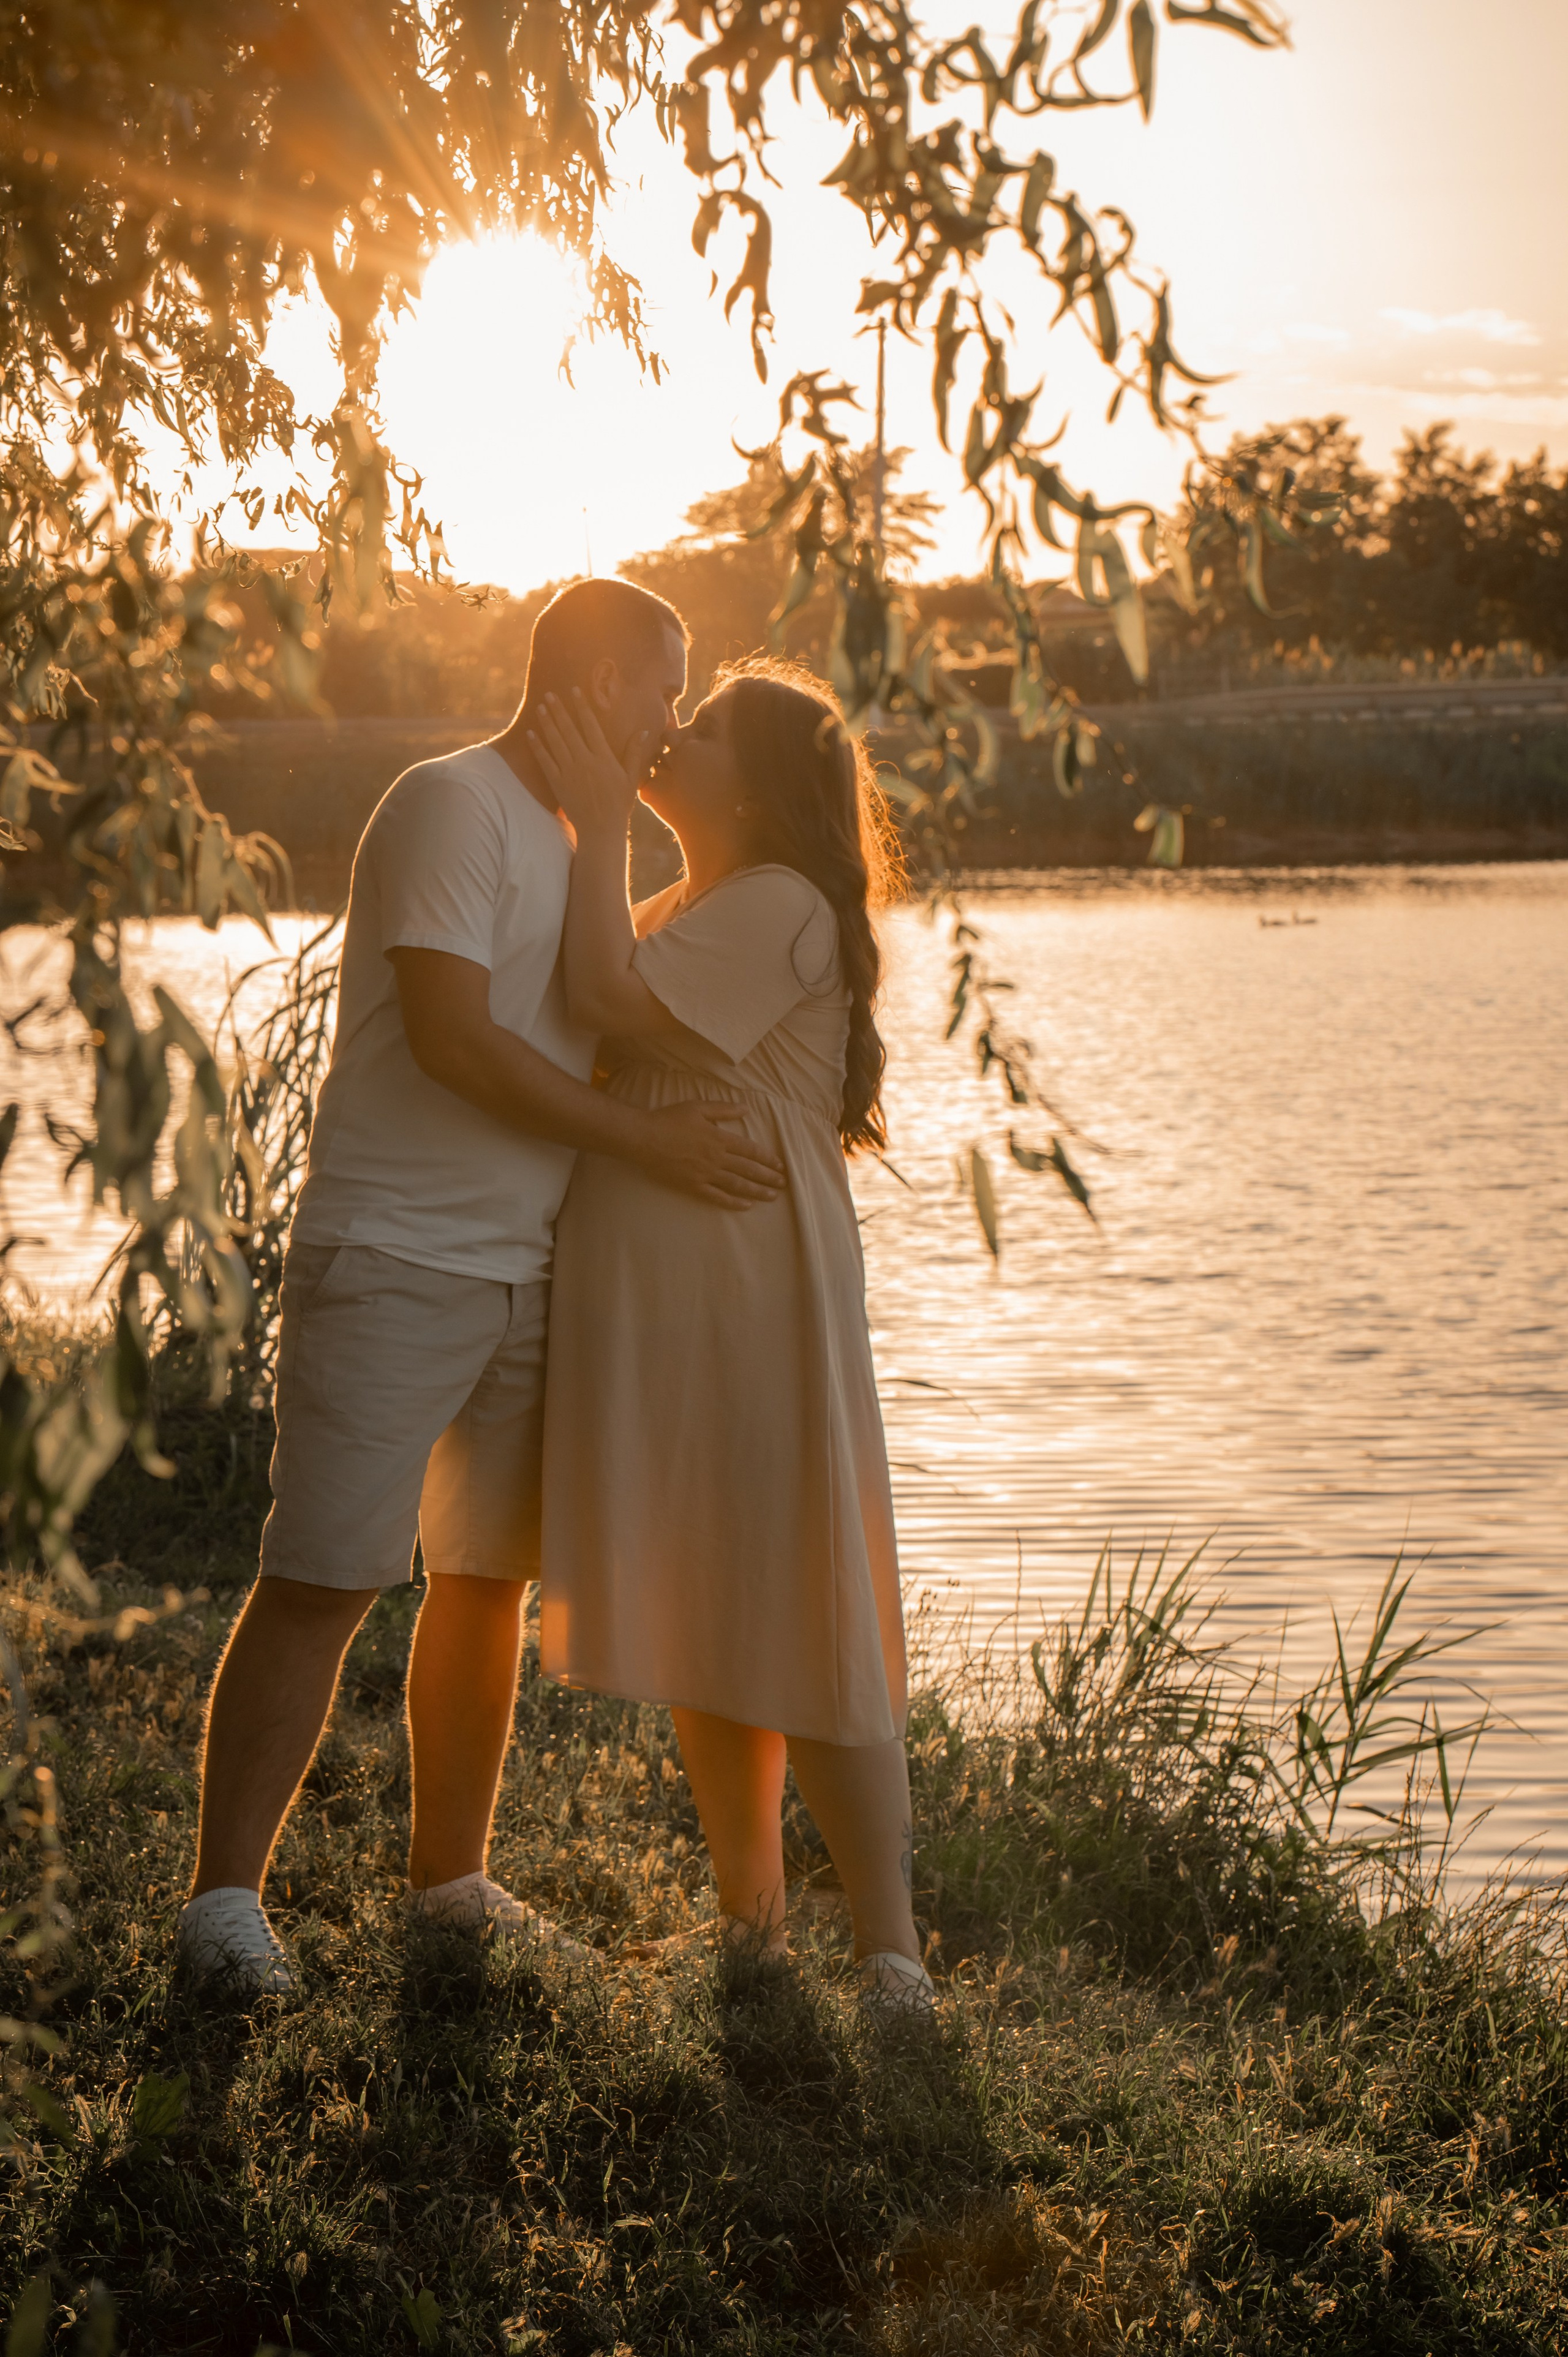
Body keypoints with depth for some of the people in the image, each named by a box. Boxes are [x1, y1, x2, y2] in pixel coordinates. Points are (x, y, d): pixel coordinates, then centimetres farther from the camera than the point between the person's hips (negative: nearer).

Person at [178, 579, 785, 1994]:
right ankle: (226, 1895, 1)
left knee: (489, 1582, 11)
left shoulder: (572, 839, 18)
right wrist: (645, 1138, -18)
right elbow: (450, 1038, -20)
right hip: (393, 1257, -8)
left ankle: (450, 1877, 22)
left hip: (528, 1270, 9)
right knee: (323, 1583, -7)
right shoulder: (451, 805, -11)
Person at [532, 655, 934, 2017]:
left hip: (749, 1304, -9)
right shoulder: (678, 912, 22)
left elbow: (613, 996, -21)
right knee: (697, 1621, 14)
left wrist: (601, 827, -11)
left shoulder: (781, 906, -9)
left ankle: (891, 1955, -5)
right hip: (652, 1310, 9)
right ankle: (751, 1920, 25)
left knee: (796, 1623, -9)